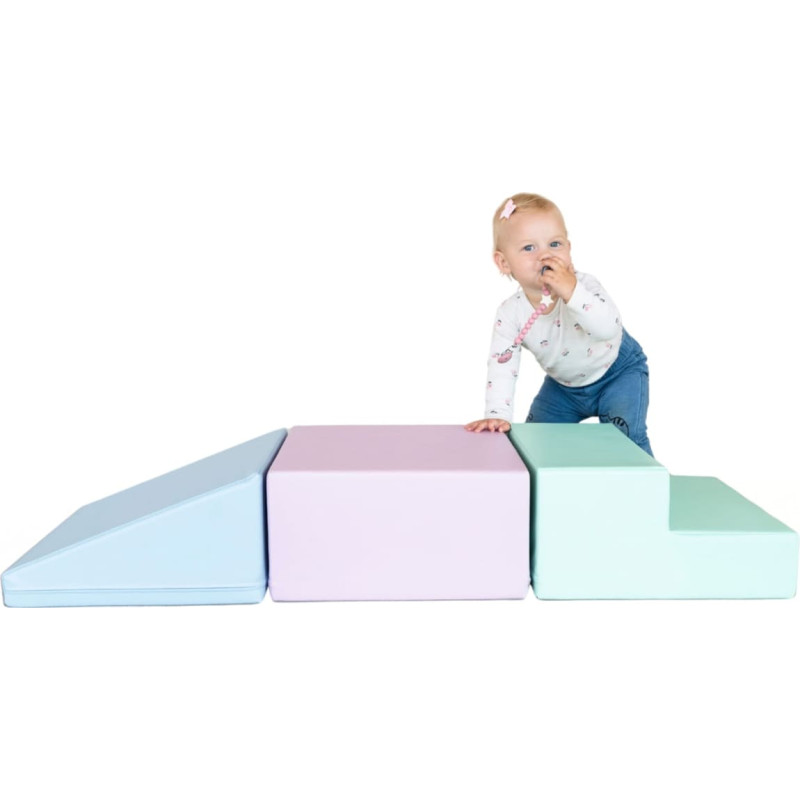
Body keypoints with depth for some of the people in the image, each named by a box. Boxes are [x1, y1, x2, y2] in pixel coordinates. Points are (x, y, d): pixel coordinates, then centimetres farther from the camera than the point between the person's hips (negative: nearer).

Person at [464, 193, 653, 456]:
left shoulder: (583, 285, -31)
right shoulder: (510, 313, -21)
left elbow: (609, 328, -47)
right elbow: (501, 366, -21)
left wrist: (571, 292, -57)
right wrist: (497, 415, -32)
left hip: (618, 372, -4)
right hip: (564, 384, 4)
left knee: (624, 435, -19)